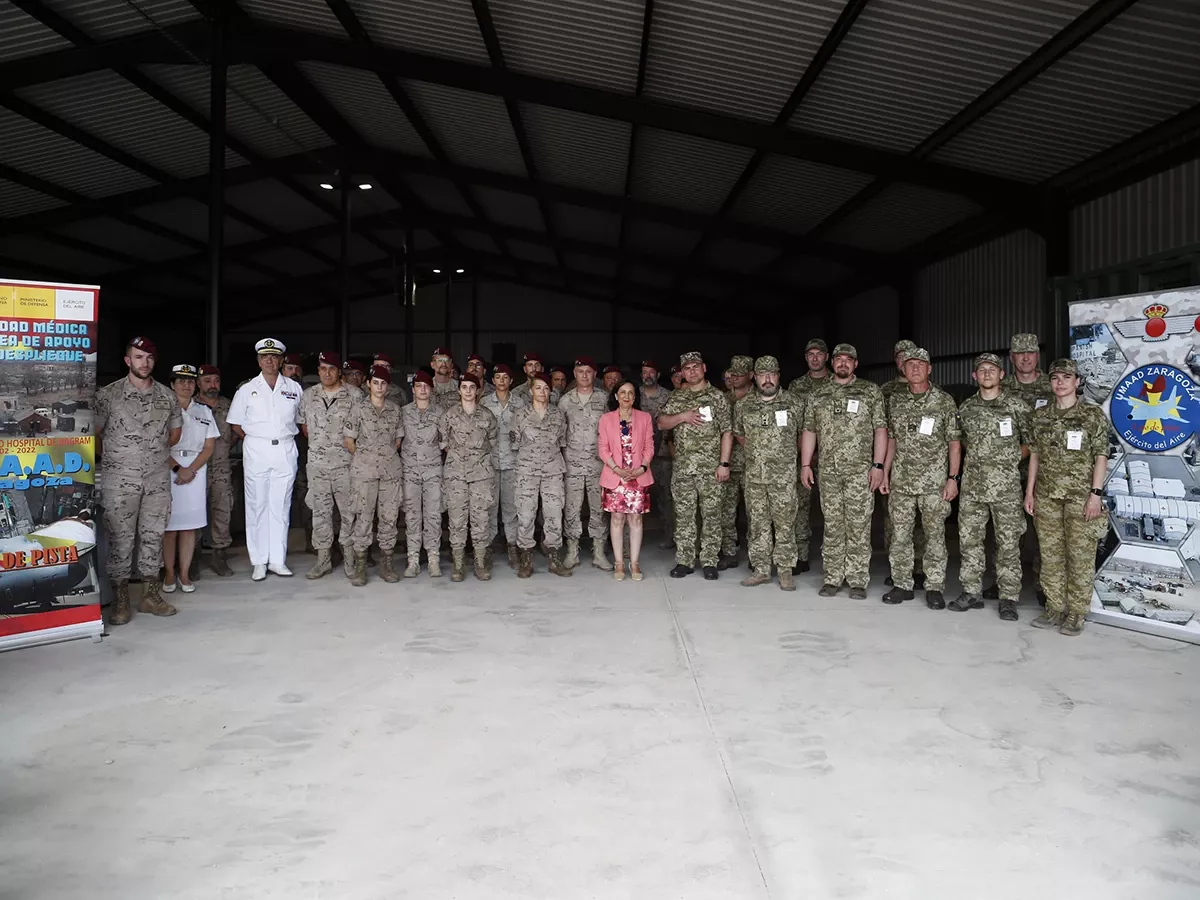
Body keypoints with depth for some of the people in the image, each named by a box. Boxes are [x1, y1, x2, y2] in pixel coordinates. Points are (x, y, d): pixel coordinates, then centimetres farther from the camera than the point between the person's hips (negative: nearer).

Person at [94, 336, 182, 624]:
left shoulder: (167, 395, 8)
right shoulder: (108, 394, -3)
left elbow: (175, 431, 21)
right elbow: (94, 434, 0)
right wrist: (115, 459, 7)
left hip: (158, 479, 4)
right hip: (120, 480, -3)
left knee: (153, 536, 8)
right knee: (120, 539, -1)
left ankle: (150, 595, 18)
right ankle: (121, 600, 8)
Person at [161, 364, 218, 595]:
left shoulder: (204, 411, 14)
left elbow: (209, 447, 8)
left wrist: (191, 470, -6)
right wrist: (178, 469, -13)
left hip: (196, 471, 3)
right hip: (169, 470, -3)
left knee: (190, 526, 3)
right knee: (170, 526, -1)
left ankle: (184, 574, 9)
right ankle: (169, 574, 7)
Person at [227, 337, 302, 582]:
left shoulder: (293, 388, 9)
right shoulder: (247, 389, 7)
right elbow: (236, 424, 9)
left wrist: (285, 437, 7)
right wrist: (256, 440, 3)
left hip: (285, 451, 1)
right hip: (256, 451, -1)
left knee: (280, 507, 3)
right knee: (257, 506, 0)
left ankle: (278, 560, 9)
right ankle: (259, 562, 6)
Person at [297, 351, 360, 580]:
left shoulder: (354, 395, -2)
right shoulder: (308, 395, 9)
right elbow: (303, 425, 16)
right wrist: (318, 443, 9)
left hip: (346, 462, -3)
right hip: (317, 462, 3)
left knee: (349, 510, 1)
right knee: (320, 510, 7)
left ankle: (349, 558, 13)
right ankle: (323, 559, 16)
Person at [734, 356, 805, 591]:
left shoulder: (794, 403, -1)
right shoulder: (743, 405, 6)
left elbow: (804, 432, 9)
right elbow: (738, 433, 20)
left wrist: (791, 454, 8)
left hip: (784, 476, -3)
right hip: (753, 475, 3)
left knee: (784, 523, -1)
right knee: (757, 523, 7)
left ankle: (785, 571, 9)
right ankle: (760, 569, 16)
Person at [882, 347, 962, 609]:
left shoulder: (944, 401, -2)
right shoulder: (896, 401, 9)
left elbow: (955, 442, -2)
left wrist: (953, 478, -8)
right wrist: (885, 472, 10)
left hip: (933, 482, -3)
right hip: (901, 481, 3)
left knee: (935, 535, 2)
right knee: (899, 535, 6)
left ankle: (934, 587, 12)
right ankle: (902, 585, 16)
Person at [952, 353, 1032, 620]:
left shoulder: (1016, 405, -1)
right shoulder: (966, 407, 10)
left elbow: (1031, 440, 4)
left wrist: (1012, 457, -1)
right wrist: (975, 459, 10)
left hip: (1006, 485, -4)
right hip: (972, 485, 4)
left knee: (1008, 543, 0)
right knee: (969, 539, 7)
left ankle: (1008, 598, 9)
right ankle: (971, 592, 17)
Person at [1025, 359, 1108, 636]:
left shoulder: (1093, 415, -2)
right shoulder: (1040, 415, 9)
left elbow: (1101, 457, -4)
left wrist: (1096, 493, -11)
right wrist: (1030, 491, 8)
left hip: (1080, 496, -4)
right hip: (1047, 495, 4)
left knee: (1081, 555, 1)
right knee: (1050, 554, 8)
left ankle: (1075, 613, 10)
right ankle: (1054, 608, 19)